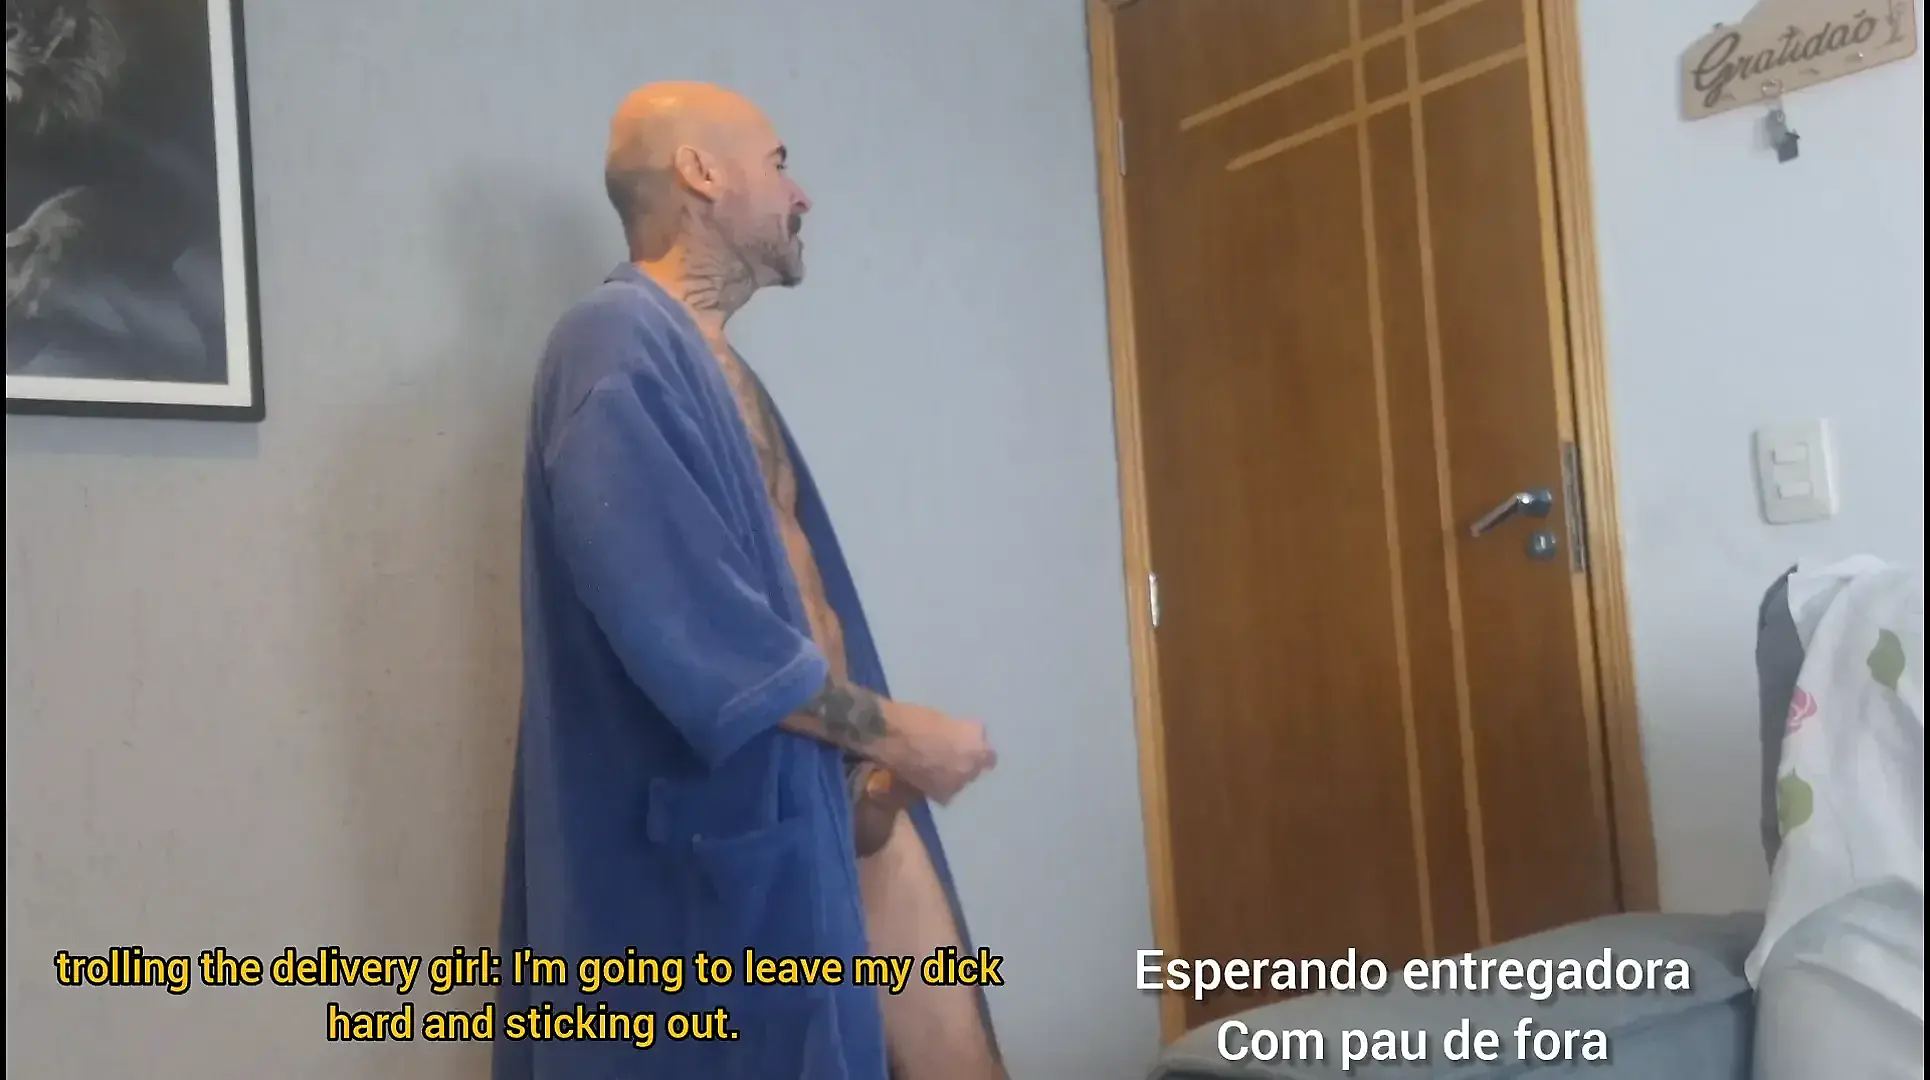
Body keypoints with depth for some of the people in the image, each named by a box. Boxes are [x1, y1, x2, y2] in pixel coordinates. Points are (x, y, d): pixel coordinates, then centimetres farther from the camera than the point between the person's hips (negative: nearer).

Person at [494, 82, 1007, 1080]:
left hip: (840, 791, 9)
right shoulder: (620, 345, -13)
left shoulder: (712, 362, 17)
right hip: (728, 828, -9)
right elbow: (688, 629, -22)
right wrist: (896, 731, -13)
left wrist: (879, 759, 13)